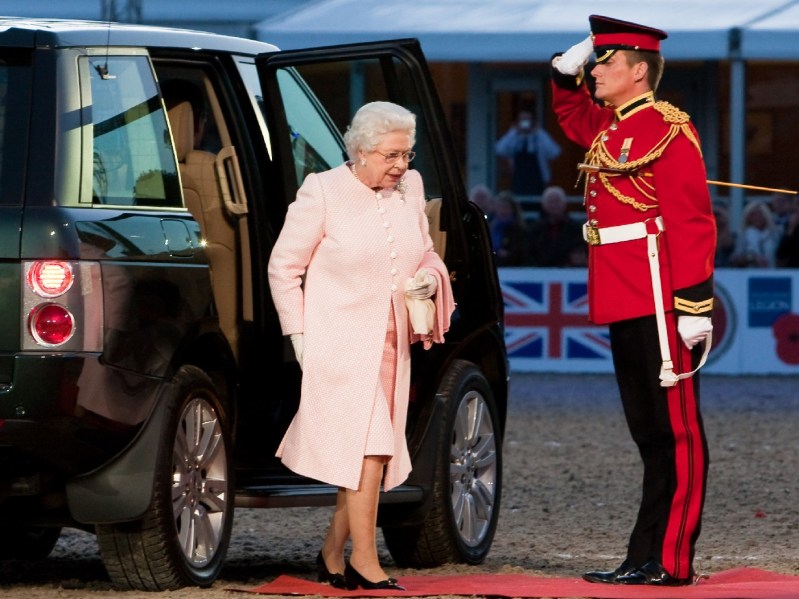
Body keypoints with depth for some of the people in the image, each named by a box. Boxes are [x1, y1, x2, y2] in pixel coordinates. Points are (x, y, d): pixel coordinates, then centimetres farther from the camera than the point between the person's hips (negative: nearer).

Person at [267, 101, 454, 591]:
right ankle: (366, 564, -10)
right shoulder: (323, 192, -7)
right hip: (340, 344, -6)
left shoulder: (410, 189, 9)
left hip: (391, 347, 6)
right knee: (368, 447, -14)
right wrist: (299, 333, -7)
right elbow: (284, 266, -2)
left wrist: (430, 278, -2)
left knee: (366, 454, 6)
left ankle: (333, 553, 20)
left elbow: (426, 254, 22)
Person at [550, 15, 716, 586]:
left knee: (675, 431, -5)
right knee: (648, 432, 10)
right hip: (622, 304, 9)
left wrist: (695, 304, -22)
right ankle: (645, 558, 12)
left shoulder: (668, 130, -11)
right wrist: (570, 67, 21)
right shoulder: (606, 127, 15)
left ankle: (671, 561, -6)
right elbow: (569, 110, 40)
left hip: (659, 303, -9)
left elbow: (694, 224, -17)